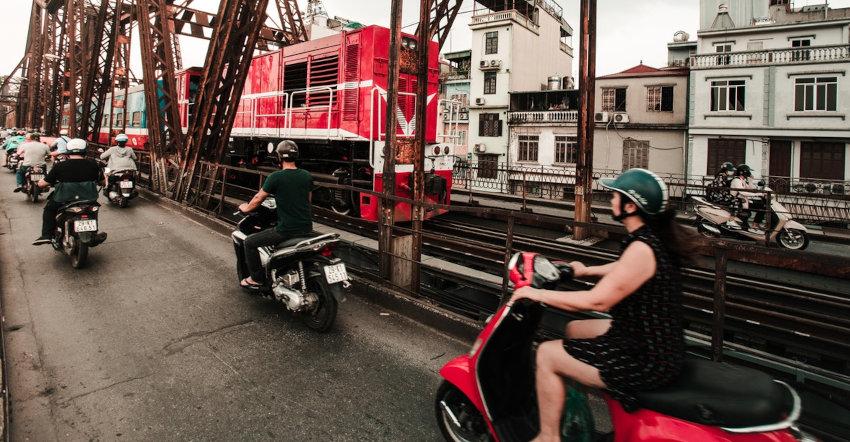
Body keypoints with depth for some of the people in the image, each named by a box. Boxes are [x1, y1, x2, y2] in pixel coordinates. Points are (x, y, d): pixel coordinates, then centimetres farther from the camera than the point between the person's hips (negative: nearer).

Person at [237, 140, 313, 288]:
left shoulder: (275, 177, -12)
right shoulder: (307, 176, 3)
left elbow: (258, 199, 1)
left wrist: (246, 208, 21)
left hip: (286, 230, -6)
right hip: (306, 228, 7)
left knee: (250, 242, 10)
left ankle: (257, 278, 15)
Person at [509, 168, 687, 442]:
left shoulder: (642, 249, -27)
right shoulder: (657, 236, 2)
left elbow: (597, 301, -27)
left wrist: (537, 294, -19)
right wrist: (588, 271, 33)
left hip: (647, 362, -10)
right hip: (662, 346, 10)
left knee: (547, 355, -4)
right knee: (574, 328, 24)